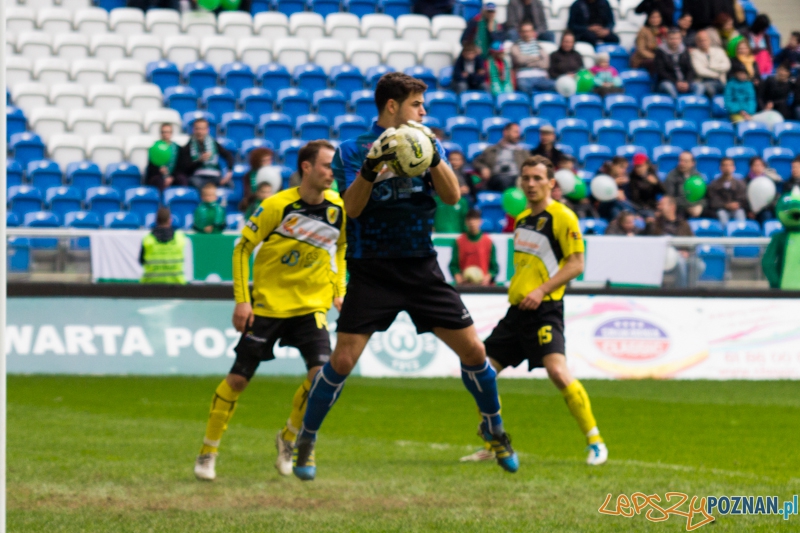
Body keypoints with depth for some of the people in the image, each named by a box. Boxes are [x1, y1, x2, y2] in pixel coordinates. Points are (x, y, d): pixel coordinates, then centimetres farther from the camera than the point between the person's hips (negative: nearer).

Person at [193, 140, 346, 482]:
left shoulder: (338, 208, -2)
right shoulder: (278, 206, -14)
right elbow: (242, 248, -6)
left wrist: (338, 290, 9)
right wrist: (242, 299, -11)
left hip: (310, 306, 3)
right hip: (268, 303, -3)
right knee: (238, 378, -2)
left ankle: (288, 439, 9)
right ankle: (208, 451, 14)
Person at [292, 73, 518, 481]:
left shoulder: (425, 144, 8)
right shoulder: (353, 151, -1)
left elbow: (452, 196, -5)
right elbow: (351, 206, -14)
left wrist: (432, 156, -20)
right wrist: (372, 165, -29)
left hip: (422, 268, 3)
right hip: (372, 271, -3)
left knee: (473, 350, -1)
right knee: (342, 360, -11)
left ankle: (494, 430, 22)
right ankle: (305, 441, 6)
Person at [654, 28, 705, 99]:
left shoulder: (684, 51, 13)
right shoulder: (660, 52, 2)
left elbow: (690, 70, 9)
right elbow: (661, 72, -6)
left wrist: (686, 82, -12)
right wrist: (676, 83, -17)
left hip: (685, 83, 3)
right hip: (667, 82, -3)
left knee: (700, 87, -25)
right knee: (668, 87, -39)